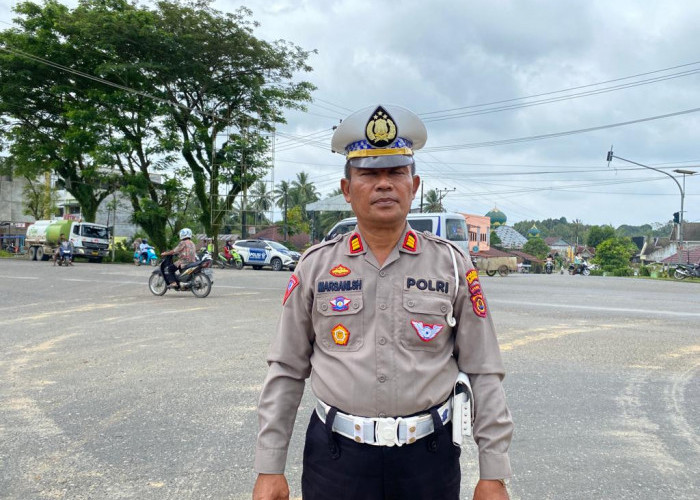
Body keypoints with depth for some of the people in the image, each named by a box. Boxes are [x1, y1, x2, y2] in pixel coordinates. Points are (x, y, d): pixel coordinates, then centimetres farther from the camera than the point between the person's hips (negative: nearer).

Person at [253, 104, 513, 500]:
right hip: (335, 455, 1)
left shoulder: (452, 264, -2)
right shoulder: (315, 266, 0)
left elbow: (483, 374, 0)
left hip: (429, 457, 0)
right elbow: (286, 372, 3)